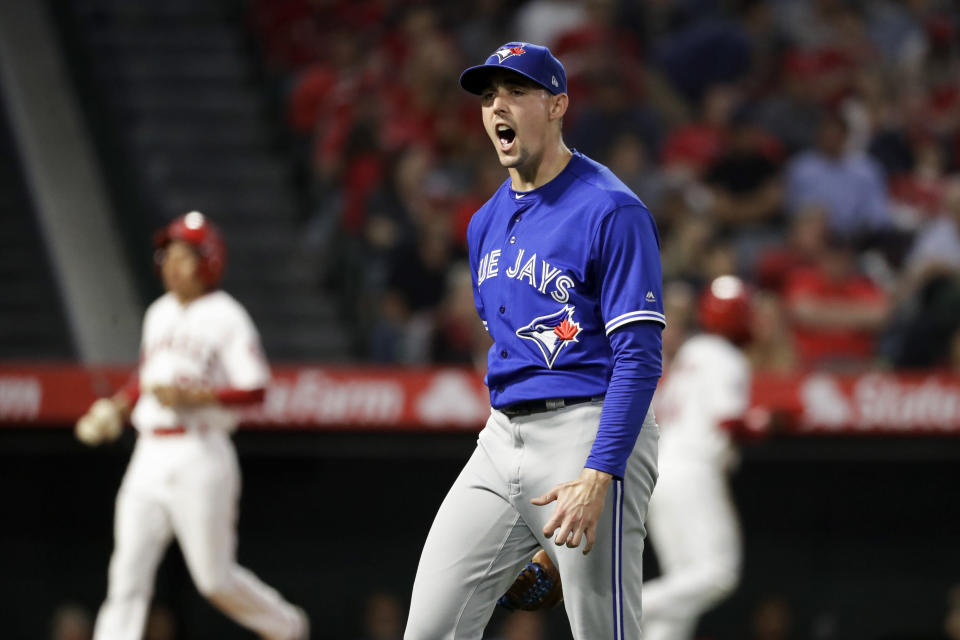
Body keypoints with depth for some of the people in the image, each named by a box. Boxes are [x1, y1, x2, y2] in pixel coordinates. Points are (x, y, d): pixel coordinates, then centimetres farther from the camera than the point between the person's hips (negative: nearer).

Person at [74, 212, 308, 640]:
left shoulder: (226, 317, -6)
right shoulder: (159, 314, 16)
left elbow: (255, 390, -13)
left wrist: (194, 396, -22)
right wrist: (116, 408, 12)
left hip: (200, 456, -6)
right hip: (149, 456, 6)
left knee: (215, 578, 0)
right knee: (128, 571, -4)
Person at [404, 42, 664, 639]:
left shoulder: (611, 210, -9)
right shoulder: (487, 223, 17)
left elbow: (639, 356, -15)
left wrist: (598, 476, -24)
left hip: (590, 434, -7)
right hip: (501, 440, 8)